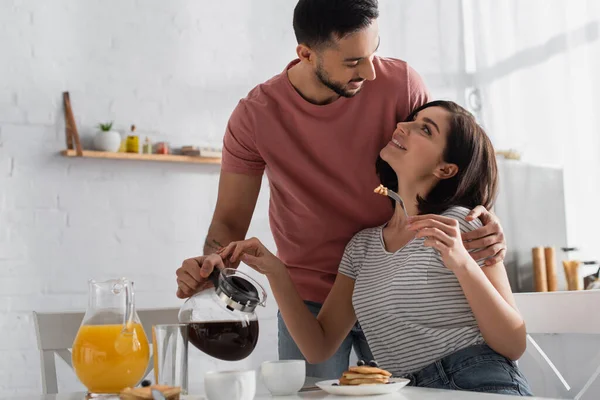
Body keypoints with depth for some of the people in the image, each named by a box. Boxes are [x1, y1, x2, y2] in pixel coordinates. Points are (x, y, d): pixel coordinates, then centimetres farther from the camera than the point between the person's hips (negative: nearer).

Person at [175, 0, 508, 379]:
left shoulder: (400, 83, -13)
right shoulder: (255, 116, -12)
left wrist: (482, 214, -24)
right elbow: (230, 221, -6)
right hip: (310, 301, 0)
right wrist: (211, 265, -27)